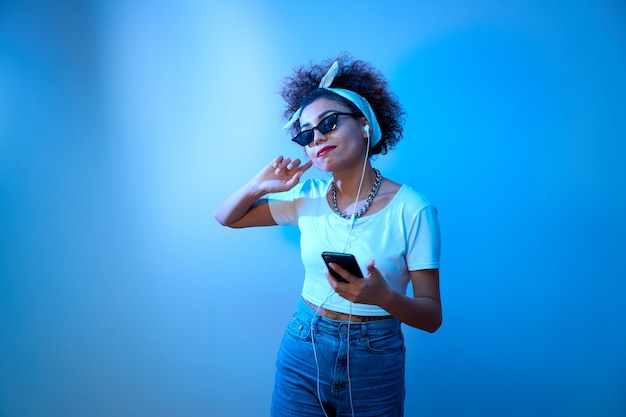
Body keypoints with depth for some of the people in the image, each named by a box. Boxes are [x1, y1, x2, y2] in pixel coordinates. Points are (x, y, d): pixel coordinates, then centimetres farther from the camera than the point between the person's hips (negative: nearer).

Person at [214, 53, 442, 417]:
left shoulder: (412, 210, -15)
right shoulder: (308, 196, -3)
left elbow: (432, 316, -11)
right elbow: (226, 218, 8)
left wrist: (383, 296, -32)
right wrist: (259, 185, -12)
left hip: (375, 364, -2)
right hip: (302, 354, 3)